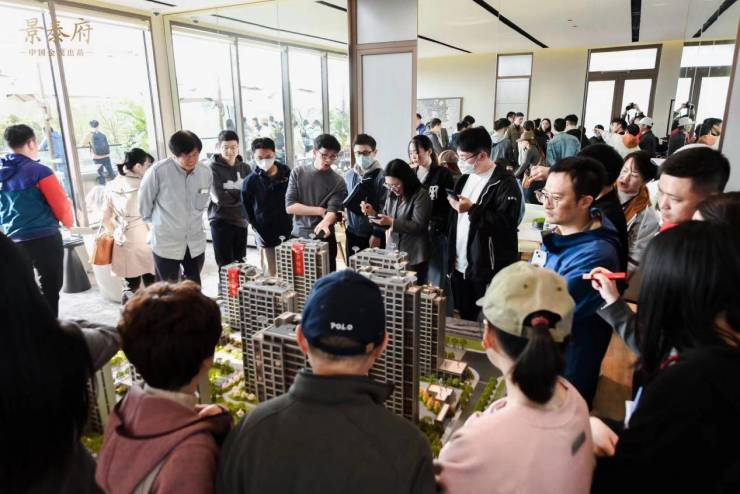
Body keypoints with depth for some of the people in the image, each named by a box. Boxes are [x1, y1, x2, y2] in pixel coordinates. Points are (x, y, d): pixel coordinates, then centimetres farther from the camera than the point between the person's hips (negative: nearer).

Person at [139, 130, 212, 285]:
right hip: (166, 244, -3)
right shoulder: (158, 171, -18)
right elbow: (144, 201, -3)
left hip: (196, 242, 4)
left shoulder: (206, 172, -5)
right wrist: (156, 222, 10)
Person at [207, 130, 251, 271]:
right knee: (226, 266, -1)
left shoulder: (245, 168, 8)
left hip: (241, 220, 5)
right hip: (221, 222, -4)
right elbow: (220, 197, -17)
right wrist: (242, 193, -8)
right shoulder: (213, 168, -7)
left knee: (240, 263, 14)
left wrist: (231, 195, -14)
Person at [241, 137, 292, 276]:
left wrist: (294, 225, 4)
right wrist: (258, 231, 0)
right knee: (270, 275, 4)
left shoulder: (288, 174, 0)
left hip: (289, 233, 2)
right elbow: (247, 210, 5)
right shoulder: (250, 182, -4)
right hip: (266, 237, -2)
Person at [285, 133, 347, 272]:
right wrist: (320, 211, -11)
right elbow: (289, 206, -5)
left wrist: (325, 223, -35)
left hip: (324, 239, -1)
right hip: (298, 236, 1)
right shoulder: (298, 173, 2)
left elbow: (333, 211, -13)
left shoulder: (338, 182, -2)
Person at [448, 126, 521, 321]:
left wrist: (472, 209, -23)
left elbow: (507, 224, -22)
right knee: (464, 322, 18)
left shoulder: (505, 183, -13)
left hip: (488, 272, -7)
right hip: (460, 267, 8)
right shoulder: (466, 178, 13)